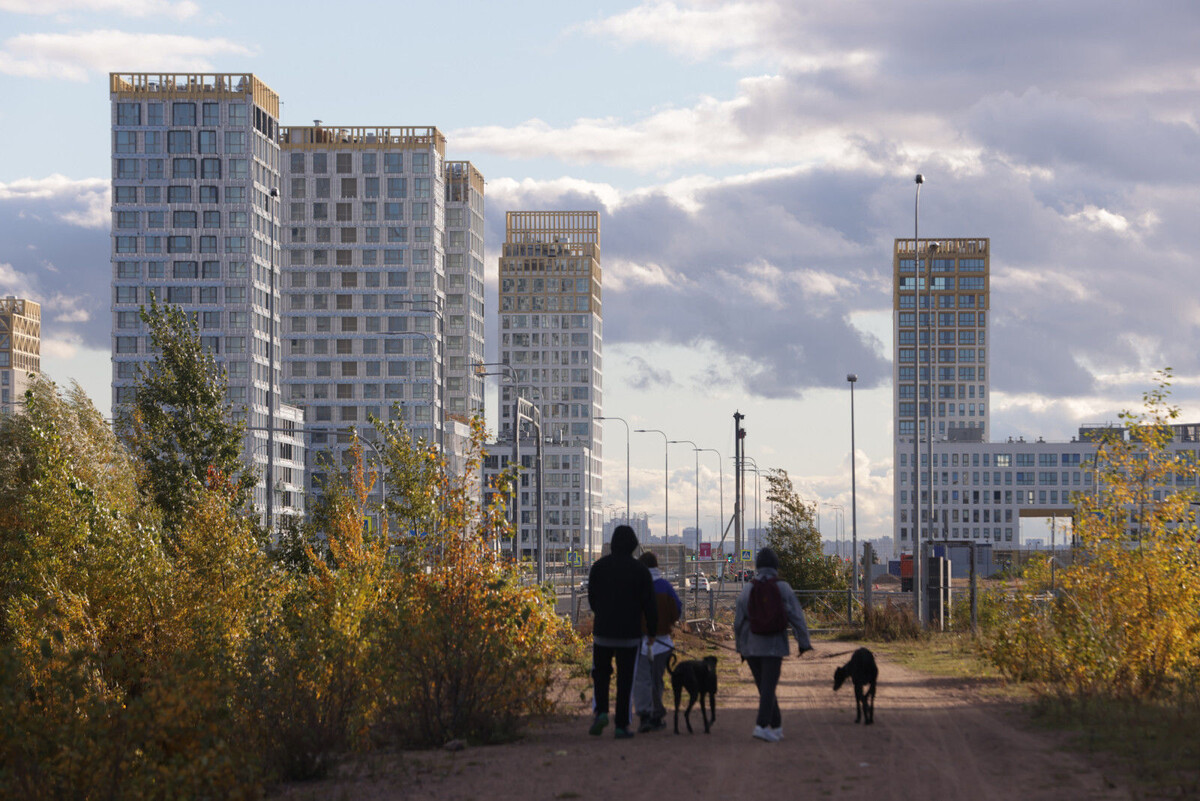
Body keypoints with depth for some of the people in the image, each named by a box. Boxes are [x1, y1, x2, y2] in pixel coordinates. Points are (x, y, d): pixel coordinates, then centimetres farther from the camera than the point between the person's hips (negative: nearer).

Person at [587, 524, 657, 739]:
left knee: (600, 674, 15)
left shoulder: (599, 566, -1)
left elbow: (592, 598, 6)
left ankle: (601, 712, -6)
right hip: (630, 633, -1)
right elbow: (649, 604, -5)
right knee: (625, 679, 5)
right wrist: (652, 631, 5)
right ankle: (621, 725, 4)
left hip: (603, 631, 1)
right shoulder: (640, 569, -4)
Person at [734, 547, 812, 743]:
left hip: (751, 646, 2)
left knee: (764, 687, 13)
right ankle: (762, 725, -20)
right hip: (774, 646, -2)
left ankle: (777, 726, 21)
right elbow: (796, 617, -6)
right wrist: (803, 642, 2)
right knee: (768, 687, -5)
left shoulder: (748, 589, -1)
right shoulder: (783, 588, -6)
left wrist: (741, 646, 15)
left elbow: (739, 622, 3)